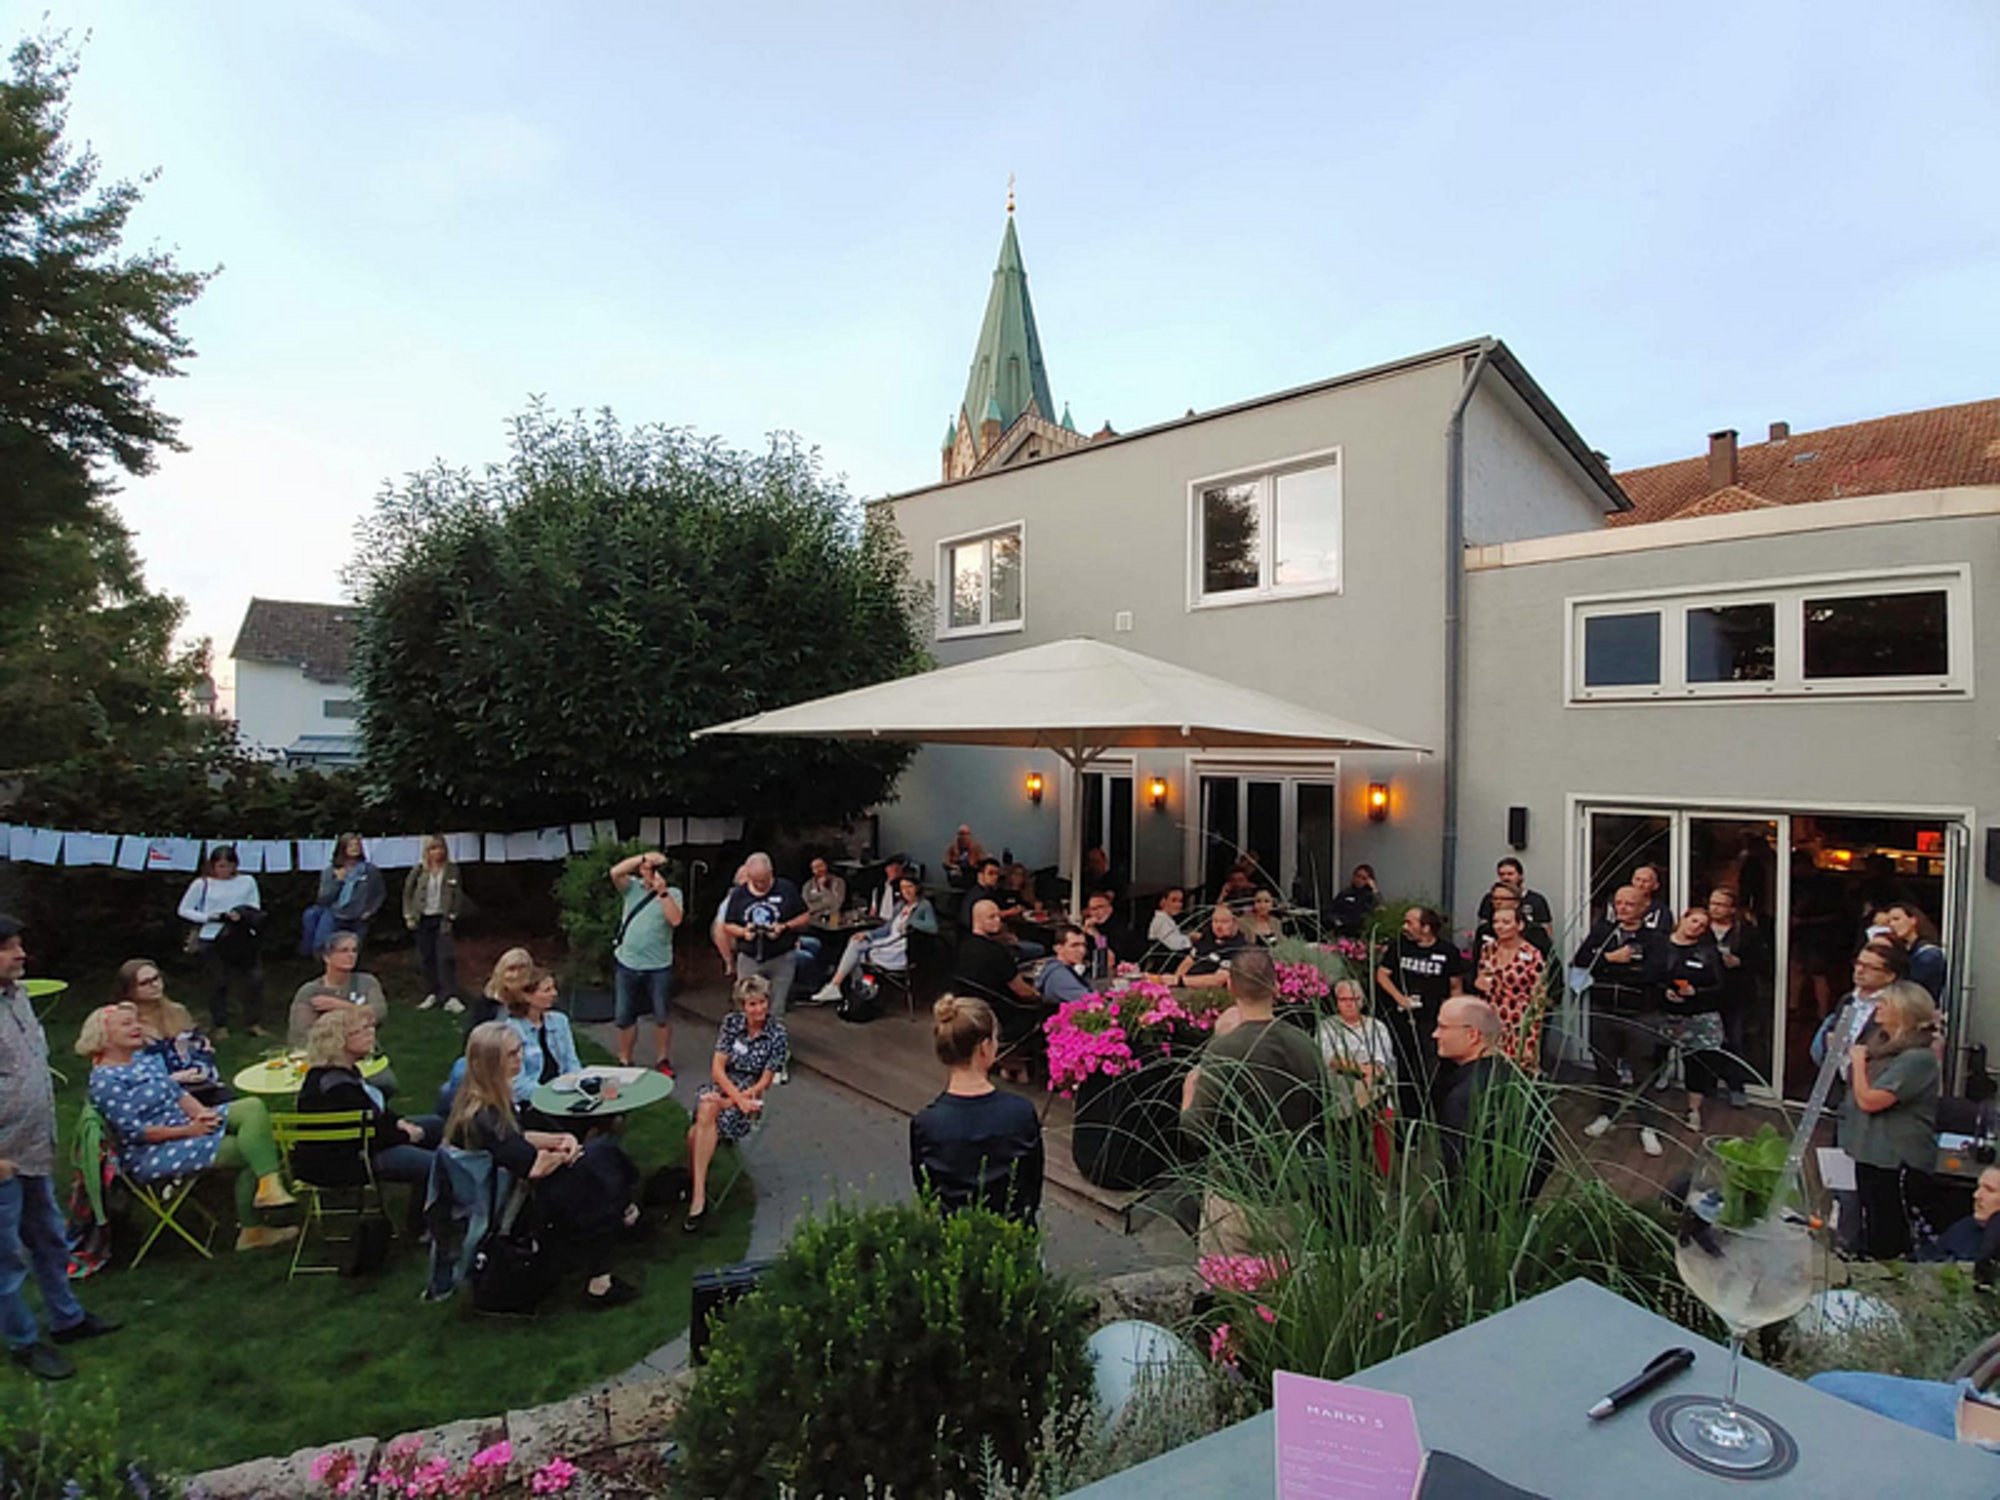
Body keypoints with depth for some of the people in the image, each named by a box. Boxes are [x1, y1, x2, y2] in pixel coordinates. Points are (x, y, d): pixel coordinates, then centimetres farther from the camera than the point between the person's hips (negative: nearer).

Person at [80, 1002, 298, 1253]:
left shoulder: (144, 1058, 13)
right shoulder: (105, 1080, -14)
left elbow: (177, 1092, 13)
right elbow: (133, 1130, -19)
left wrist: (202, 1113, -7)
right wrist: (188, 1131, -18)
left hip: (187, 1125, 8)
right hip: (151, 1155, -8)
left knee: (253, 1107, -15)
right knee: (247, 1150, -19)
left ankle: (269, 1185, -20)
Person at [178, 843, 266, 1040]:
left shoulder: (247, 881, 8)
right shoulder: (202, 884, 2)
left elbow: (256, 909, 9)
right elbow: (184, 911, 3)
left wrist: (242, 915, -13)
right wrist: (210, 917, -10)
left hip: (242, 937, 2)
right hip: (211, 939, -2)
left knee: (255, 978, -3)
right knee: (218, 983, 3)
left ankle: (252, 1022, 10)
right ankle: (219, 1026, 19)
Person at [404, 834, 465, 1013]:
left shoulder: (452, 870, -3)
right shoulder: (418, 871, -1)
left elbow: (458, 896, 1)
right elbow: (407, 894, 7)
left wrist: (453, 916, -4)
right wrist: (409, 916, 2)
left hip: (442, 919, -2)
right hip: (423, 919, 2)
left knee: (446, 957, -9)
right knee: (426, 958, 8)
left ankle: (450, 997, -10)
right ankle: (431, 994, 19)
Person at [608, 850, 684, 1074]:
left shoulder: (672, 893, -1)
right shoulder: (632, 888, 3)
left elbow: (675, 919, -17)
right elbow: (615, 872, -16)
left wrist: (662, 892, -19)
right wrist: (644, 857, -17)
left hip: (659, 966, -2)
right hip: (626, 964, 2)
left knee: (662, 1017, 8)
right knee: (624, 1017, 11)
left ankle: (662, 1060, 23)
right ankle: (624, 1061, 26)